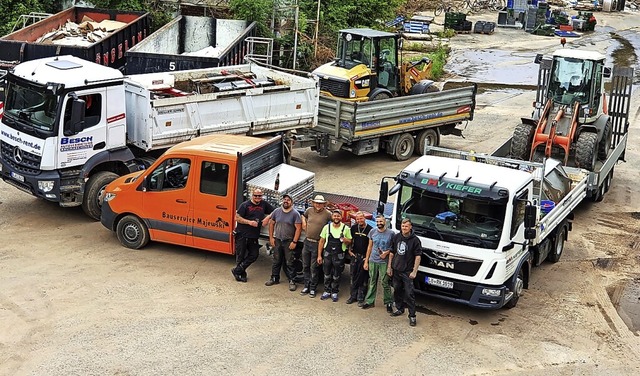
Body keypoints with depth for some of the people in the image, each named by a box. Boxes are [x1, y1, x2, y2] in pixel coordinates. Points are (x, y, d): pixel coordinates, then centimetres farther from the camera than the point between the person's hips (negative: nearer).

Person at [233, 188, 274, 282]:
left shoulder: (264, 204, 7)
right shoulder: (245, 205, -7)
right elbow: (237, 218, -9)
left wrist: (268, 217, -3)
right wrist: (249, 222, -18)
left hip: (254, 236, 5)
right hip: (242, 235, -5)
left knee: (254, 254, 2)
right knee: (240, 256, 2)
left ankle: (237, 271, 11)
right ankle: (242, 274, 17)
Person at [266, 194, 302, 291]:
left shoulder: (295, 213, -8)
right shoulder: (277, 211, 4)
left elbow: (298, 228, -10)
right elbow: (271, 224, 11)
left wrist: (294, 242, -14)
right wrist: (271, 237, 5)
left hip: (289, 242, -4)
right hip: (277, 240, 4)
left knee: (289, 263, -2)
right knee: (276, 261, 12)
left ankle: (292, 281, 5)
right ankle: (274, 278, 23)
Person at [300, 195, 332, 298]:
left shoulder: (327, 214, -8)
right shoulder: (309, 211, 7)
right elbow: (303, 215, 28)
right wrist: (304, 222, 11)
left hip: (317, 244, -5)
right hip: (307, 242, 5)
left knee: (314, 268, 0)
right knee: (305, 266, 11)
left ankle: (313, 288, 11)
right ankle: (306, 286, 22)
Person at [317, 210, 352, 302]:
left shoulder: (346, 228, -2)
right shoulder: (327, 227, 1)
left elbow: (349, 242, 5)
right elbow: (321, 241, 4)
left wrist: (345, 240, -19)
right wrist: (319, 255, 1)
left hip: (339, 255, -1)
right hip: (327, 254, 1)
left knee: (336, 276, 7)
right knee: (327, 275, 9)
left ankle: (334, 293, 20)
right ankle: (327, 291, 22)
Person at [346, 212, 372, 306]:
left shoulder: (370, 229, -7)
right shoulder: (354, 228, 6)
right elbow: (350, 240, 18)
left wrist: (368, 257, -8)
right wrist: (350, 250, 9)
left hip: (365, 257, -4)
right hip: (355, 255, 4)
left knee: (363, 278, 0)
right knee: (353, 276, 8)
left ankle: (361, 298, 7)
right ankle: (353, 296, 18)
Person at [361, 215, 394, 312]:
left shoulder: (390, 233, -6)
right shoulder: (372, 232, 5)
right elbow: (370, 246, 11)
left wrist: (386, 253, -17)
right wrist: (366, 261, 10)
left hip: (384, 262, -3)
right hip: (373, 261, 3)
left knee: (385, 283, 0)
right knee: (372, 282, 11)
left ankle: (388, 303, 10)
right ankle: (369, 301, 18)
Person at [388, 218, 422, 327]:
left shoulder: (415, 240, -9)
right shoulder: (396, 237, 4)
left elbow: (418, 256, -9)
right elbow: (392, 253, 12)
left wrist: (414, 271, -14)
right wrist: (389, 267, 10)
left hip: (407, 272, -5)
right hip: (396, 270, 5)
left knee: (409, 293, -6)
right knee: (397, 290, 16)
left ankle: (412, 316, -2)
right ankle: (399, 309, 34)